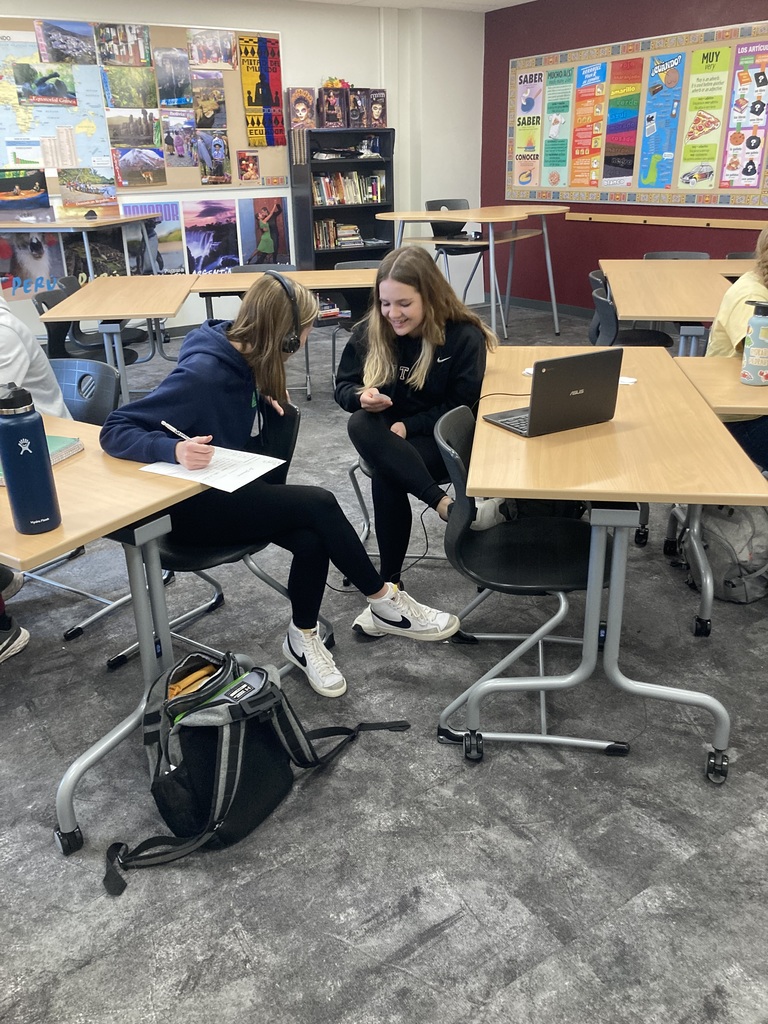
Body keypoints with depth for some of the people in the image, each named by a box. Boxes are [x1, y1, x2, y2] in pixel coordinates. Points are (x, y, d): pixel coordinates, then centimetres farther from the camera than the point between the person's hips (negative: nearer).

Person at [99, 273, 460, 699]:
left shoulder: (245, 357, 0)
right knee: (318, 504, -24)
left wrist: (261, 395, 0)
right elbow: (115, 430, -21)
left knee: (311, 540, -20)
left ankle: (302, 638, 2)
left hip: (235, 487, 8)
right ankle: (385, 604, -7)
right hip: (193, 504, -8)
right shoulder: (203, 372, -23)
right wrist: (174, 449, -40)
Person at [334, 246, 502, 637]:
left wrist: (408, 425, -20)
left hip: (442, 440, -4)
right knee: (359, 424, -34)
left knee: (386, 478, -35)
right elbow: (343, 386, 7)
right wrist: (362, 395, -18)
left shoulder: (464, 337, -10)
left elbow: (464, 408, -9)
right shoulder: (369, 331, 0)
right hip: (387, 439, 4)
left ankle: (390, 585, -22)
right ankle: (446, 505, -41)